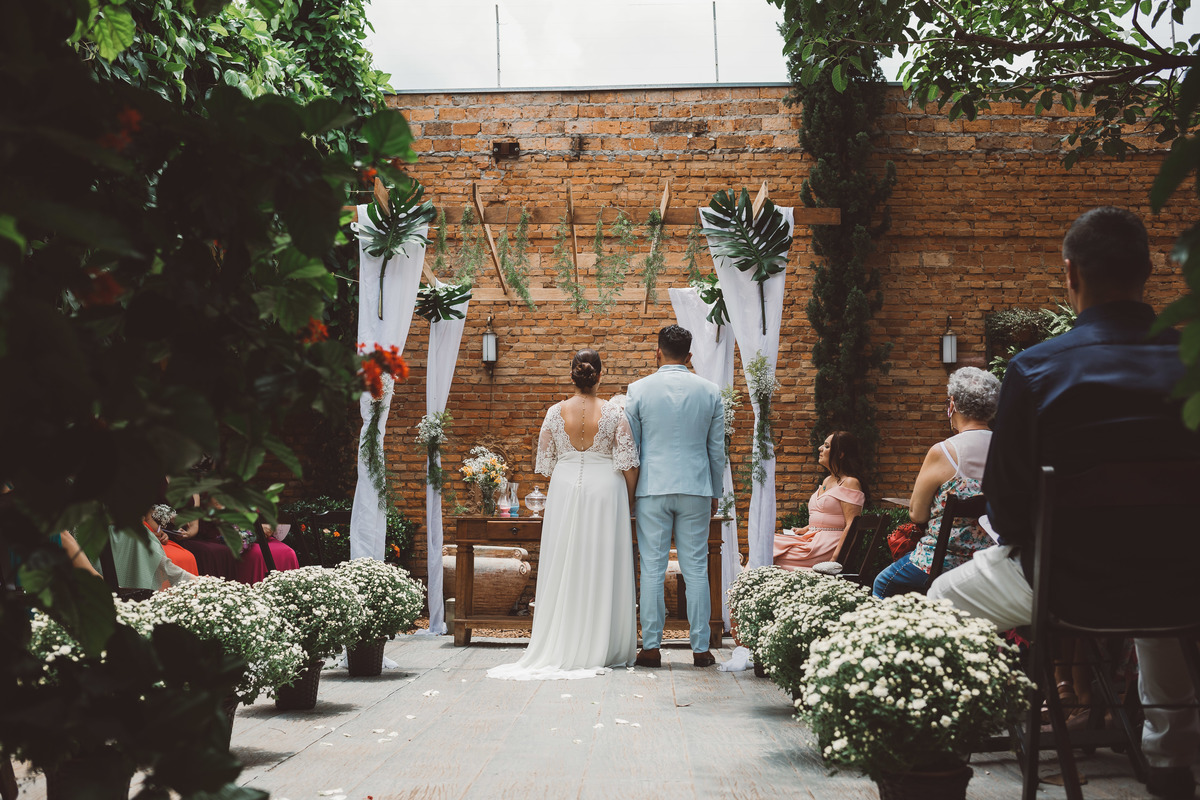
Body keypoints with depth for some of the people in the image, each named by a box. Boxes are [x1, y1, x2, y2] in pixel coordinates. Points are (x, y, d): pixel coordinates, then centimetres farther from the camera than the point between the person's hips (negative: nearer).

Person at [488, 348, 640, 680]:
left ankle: (565, 648, 9)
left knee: (565, 566, 7)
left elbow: (545, 461, 6)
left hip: (564, 489, 1)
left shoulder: (555, 412, -1)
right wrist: (628, 499, 6)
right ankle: (603, 648, 8)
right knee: (604, 567, 4)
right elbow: (628, 462, -5)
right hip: (605, 491, -1)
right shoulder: (613, 413, -5)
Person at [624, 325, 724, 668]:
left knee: (652, 569, 3)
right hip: (696, 489, 1)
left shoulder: (639, 389, -2)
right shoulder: (710, 391, 3)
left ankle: (651, 647, 5)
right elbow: (717, 449, 8)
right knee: (696, 569, 5)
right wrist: (715, 493, 18)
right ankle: (701, 647, 7)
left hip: (652, 489, -1)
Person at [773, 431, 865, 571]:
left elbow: (851, 526, -16)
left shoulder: (850, 483, -9)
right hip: (813, 540, 9)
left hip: (829, 546, -9)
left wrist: (834, 559, -23)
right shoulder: (827, 481, 21)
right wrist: (805, 529, 13)